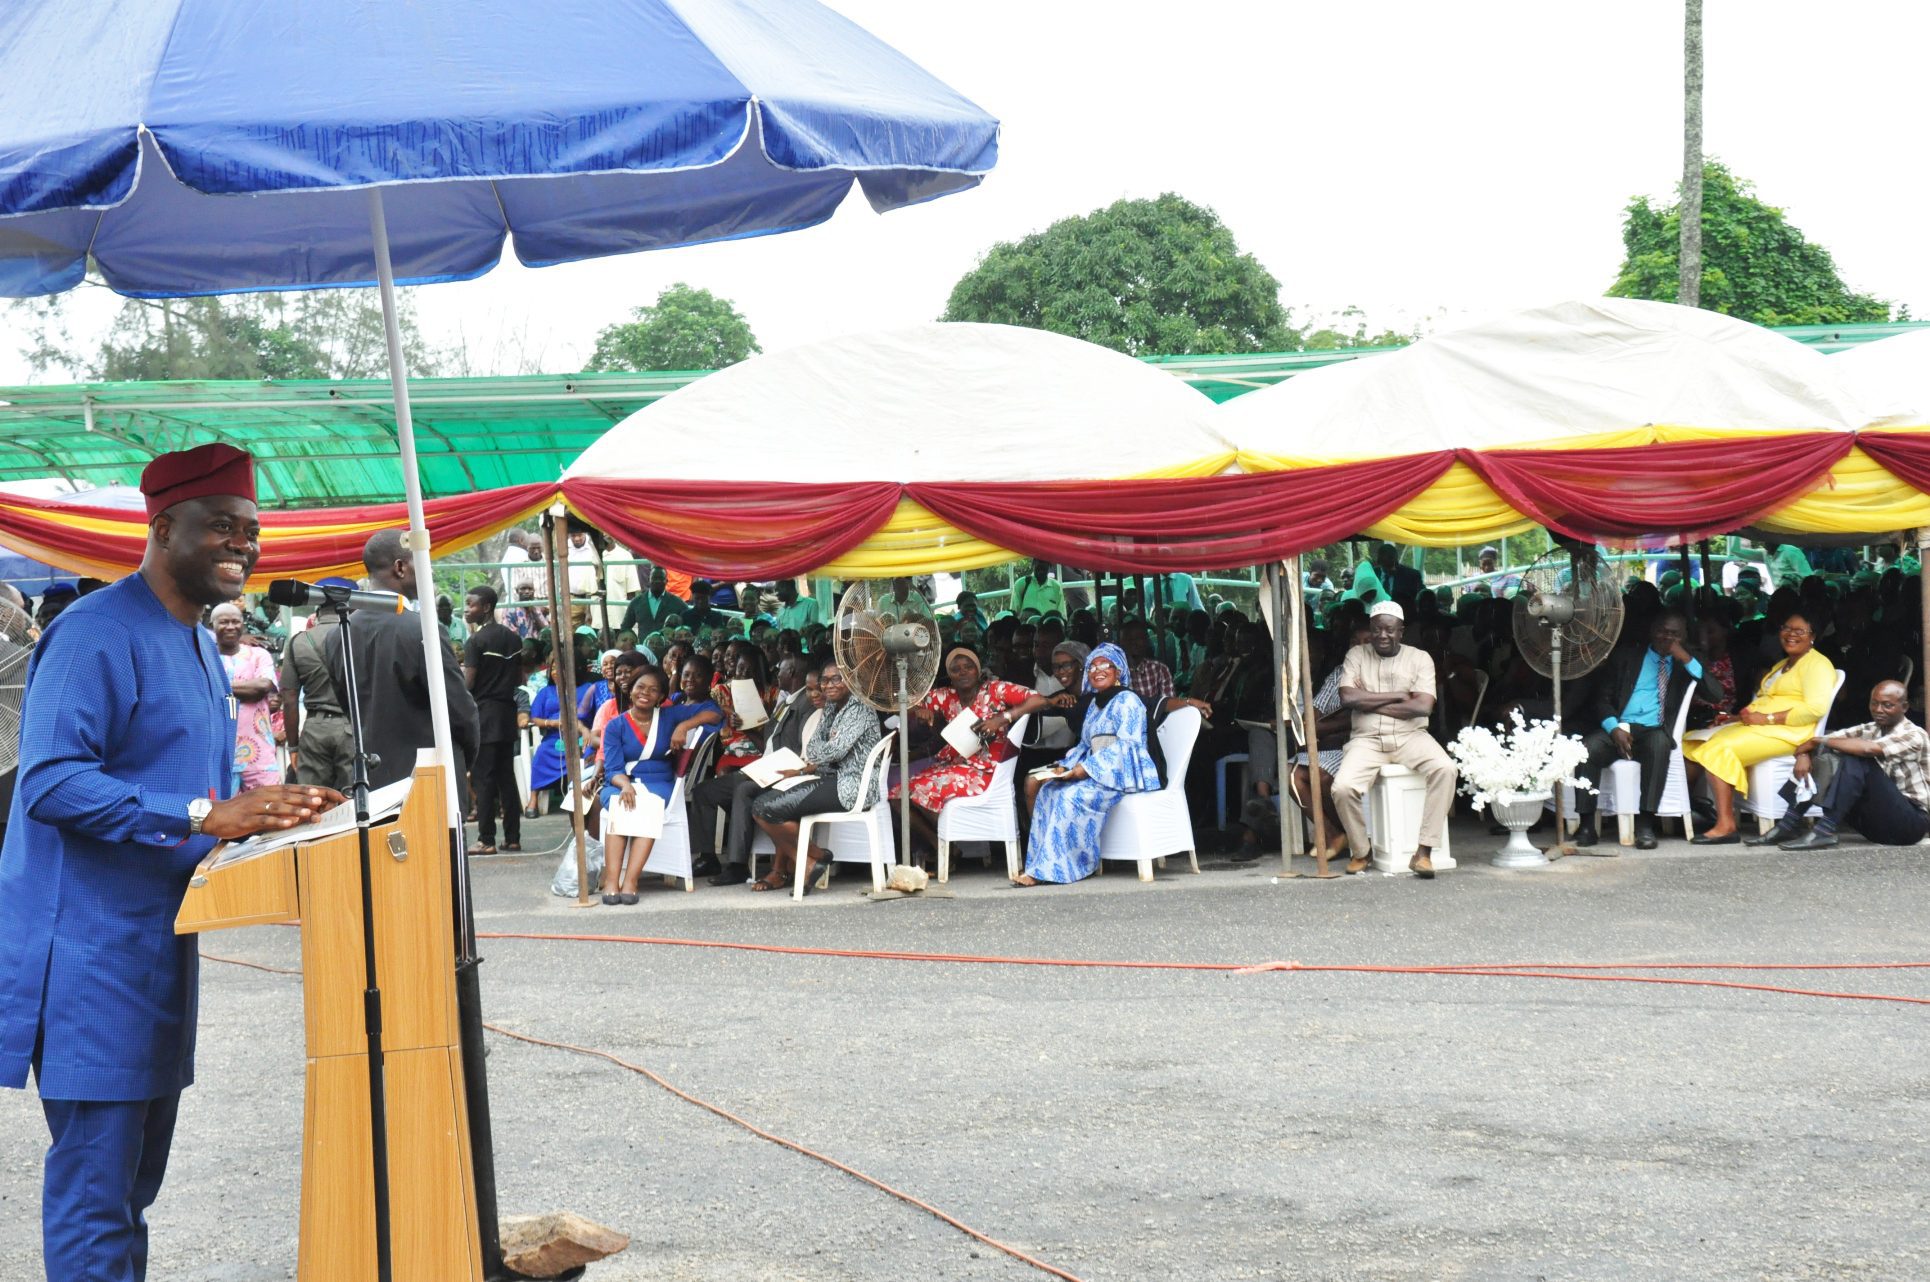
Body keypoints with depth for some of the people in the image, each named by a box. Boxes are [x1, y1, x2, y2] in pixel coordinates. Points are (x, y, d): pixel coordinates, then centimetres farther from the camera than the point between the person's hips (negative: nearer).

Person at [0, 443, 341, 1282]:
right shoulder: (97, 635, -15)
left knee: (134, 1181, 15)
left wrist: (261, 812, 4)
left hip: (160, 949, 10)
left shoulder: (199, 646, 16)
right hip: (89, 952, -10)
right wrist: (205, 815, -27)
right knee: (95, 1193, -8)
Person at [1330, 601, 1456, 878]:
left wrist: (1370, 702, -7)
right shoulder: (1356, 655, 8)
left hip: (1410, 736, 0)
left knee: (1445, 768, -31)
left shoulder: (1420, 658, 6)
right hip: (1367, 739, 0)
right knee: (1343, 787, -28)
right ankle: (1361, 851, 0)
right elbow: (1348, 698, -8)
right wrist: (1398, 695, -6)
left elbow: (1423, 707, -9)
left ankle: (1423, 852, -26)